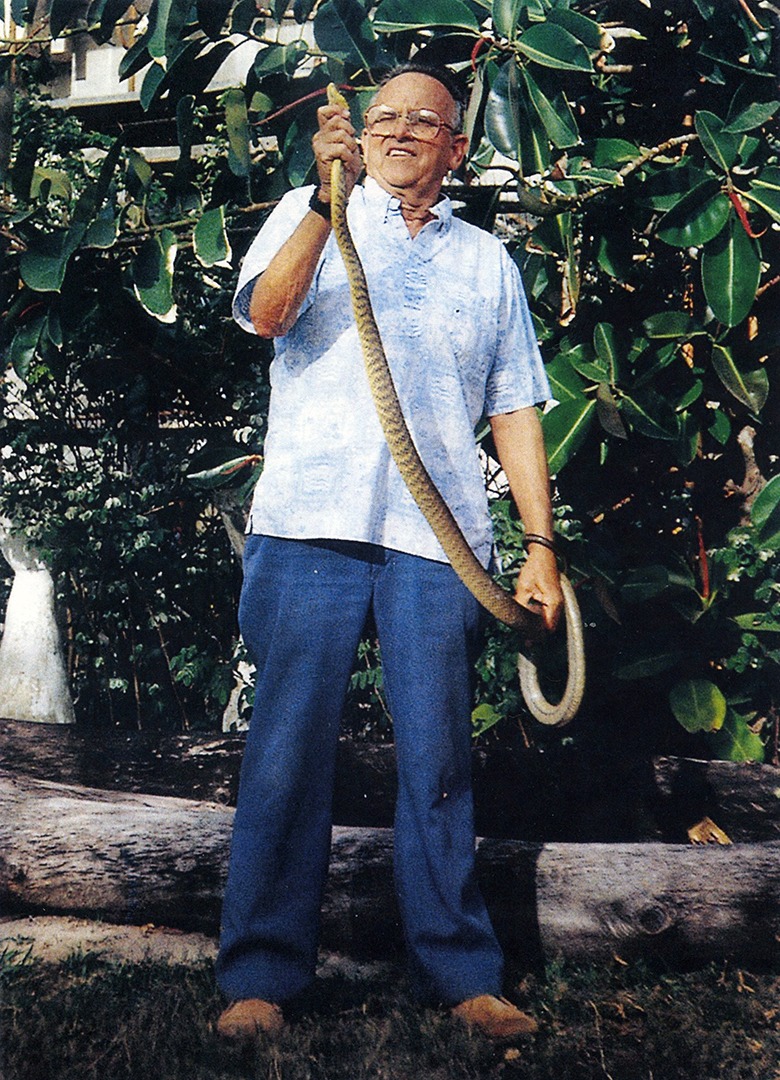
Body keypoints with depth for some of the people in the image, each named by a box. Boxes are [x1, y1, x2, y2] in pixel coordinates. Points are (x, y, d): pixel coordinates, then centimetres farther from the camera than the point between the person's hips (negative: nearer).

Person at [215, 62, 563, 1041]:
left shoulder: (486, 261, 21)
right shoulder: (310, 214, 15)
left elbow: (515, 409, 16)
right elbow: (265, 312, -5)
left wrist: (541, 543, 8)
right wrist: (327, 194, -17)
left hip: (438, 537, 2)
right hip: (310, 521, -1)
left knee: (437, 755, 2)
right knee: (288, 748, -2)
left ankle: (460, 972, 12)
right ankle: (261, 975, 7)